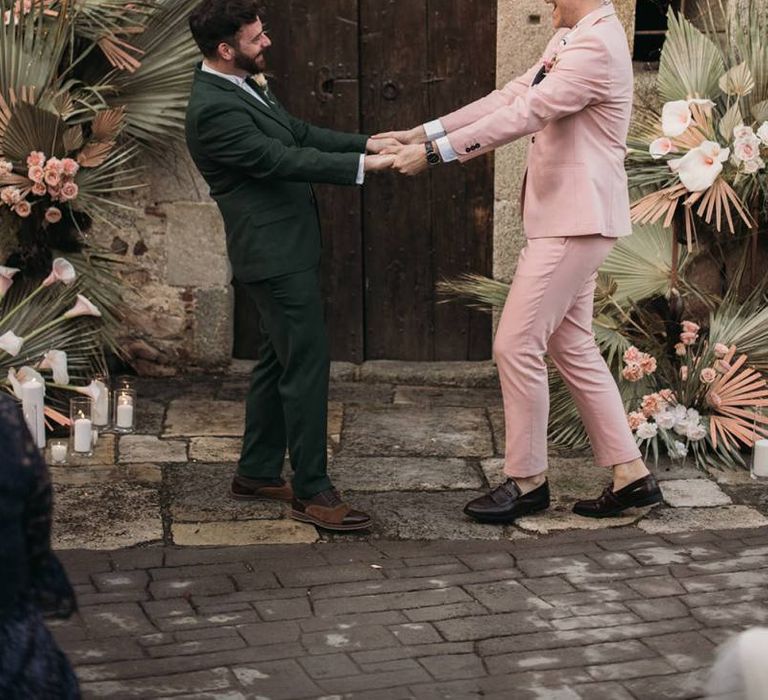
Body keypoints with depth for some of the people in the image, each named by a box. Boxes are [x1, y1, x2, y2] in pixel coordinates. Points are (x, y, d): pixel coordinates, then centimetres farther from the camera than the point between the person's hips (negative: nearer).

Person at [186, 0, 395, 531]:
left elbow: (298, 133, 17)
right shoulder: (214, 108, -21)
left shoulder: (245, 86, 11)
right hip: (275, 254, -11)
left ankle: (258, 472, 27)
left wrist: (365, 143, 7)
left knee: (280, 361, 17)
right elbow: (279, 158, -25)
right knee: (307, 363, -7)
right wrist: (361, 166, -24)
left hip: (287, 249, 11)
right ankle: (312, 491, -1)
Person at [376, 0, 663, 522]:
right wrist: (423, 133, 4)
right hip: (568, 219, 10)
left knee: (517, 345, -5)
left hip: (576, 220, -10)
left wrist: (435, 152, -22)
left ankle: (527, 481, 8)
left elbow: (524, 115, -24)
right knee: (573, 348, 13)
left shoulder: (596, 45, -18)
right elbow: (510, 97, 11)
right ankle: (630, 475, 19)